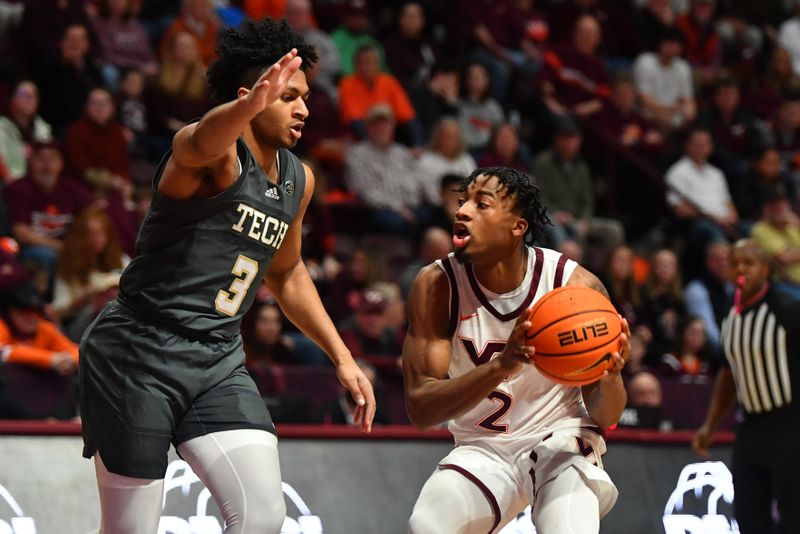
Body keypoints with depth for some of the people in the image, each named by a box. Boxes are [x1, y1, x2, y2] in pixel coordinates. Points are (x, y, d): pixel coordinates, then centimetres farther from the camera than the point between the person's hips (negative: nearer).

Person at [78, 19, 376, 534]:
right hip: (138, 355, -7)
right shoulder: (216, 151, -14)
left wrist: (342, 357, 24)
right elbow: (203, 142, -41)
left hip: (218, 361, 7)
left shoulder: (299, 180, 11)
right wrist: (252, 104, -63)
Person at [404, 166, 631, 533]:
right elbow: (419, 409, -20)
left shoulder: (576, 286, -16)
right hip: (481, 449, 1)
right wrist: (500, 366, -36)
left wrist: (609, 378, -33)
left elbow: (603, 417, -8)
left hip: (559, 438, -1)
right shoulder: (436, 285, -14)